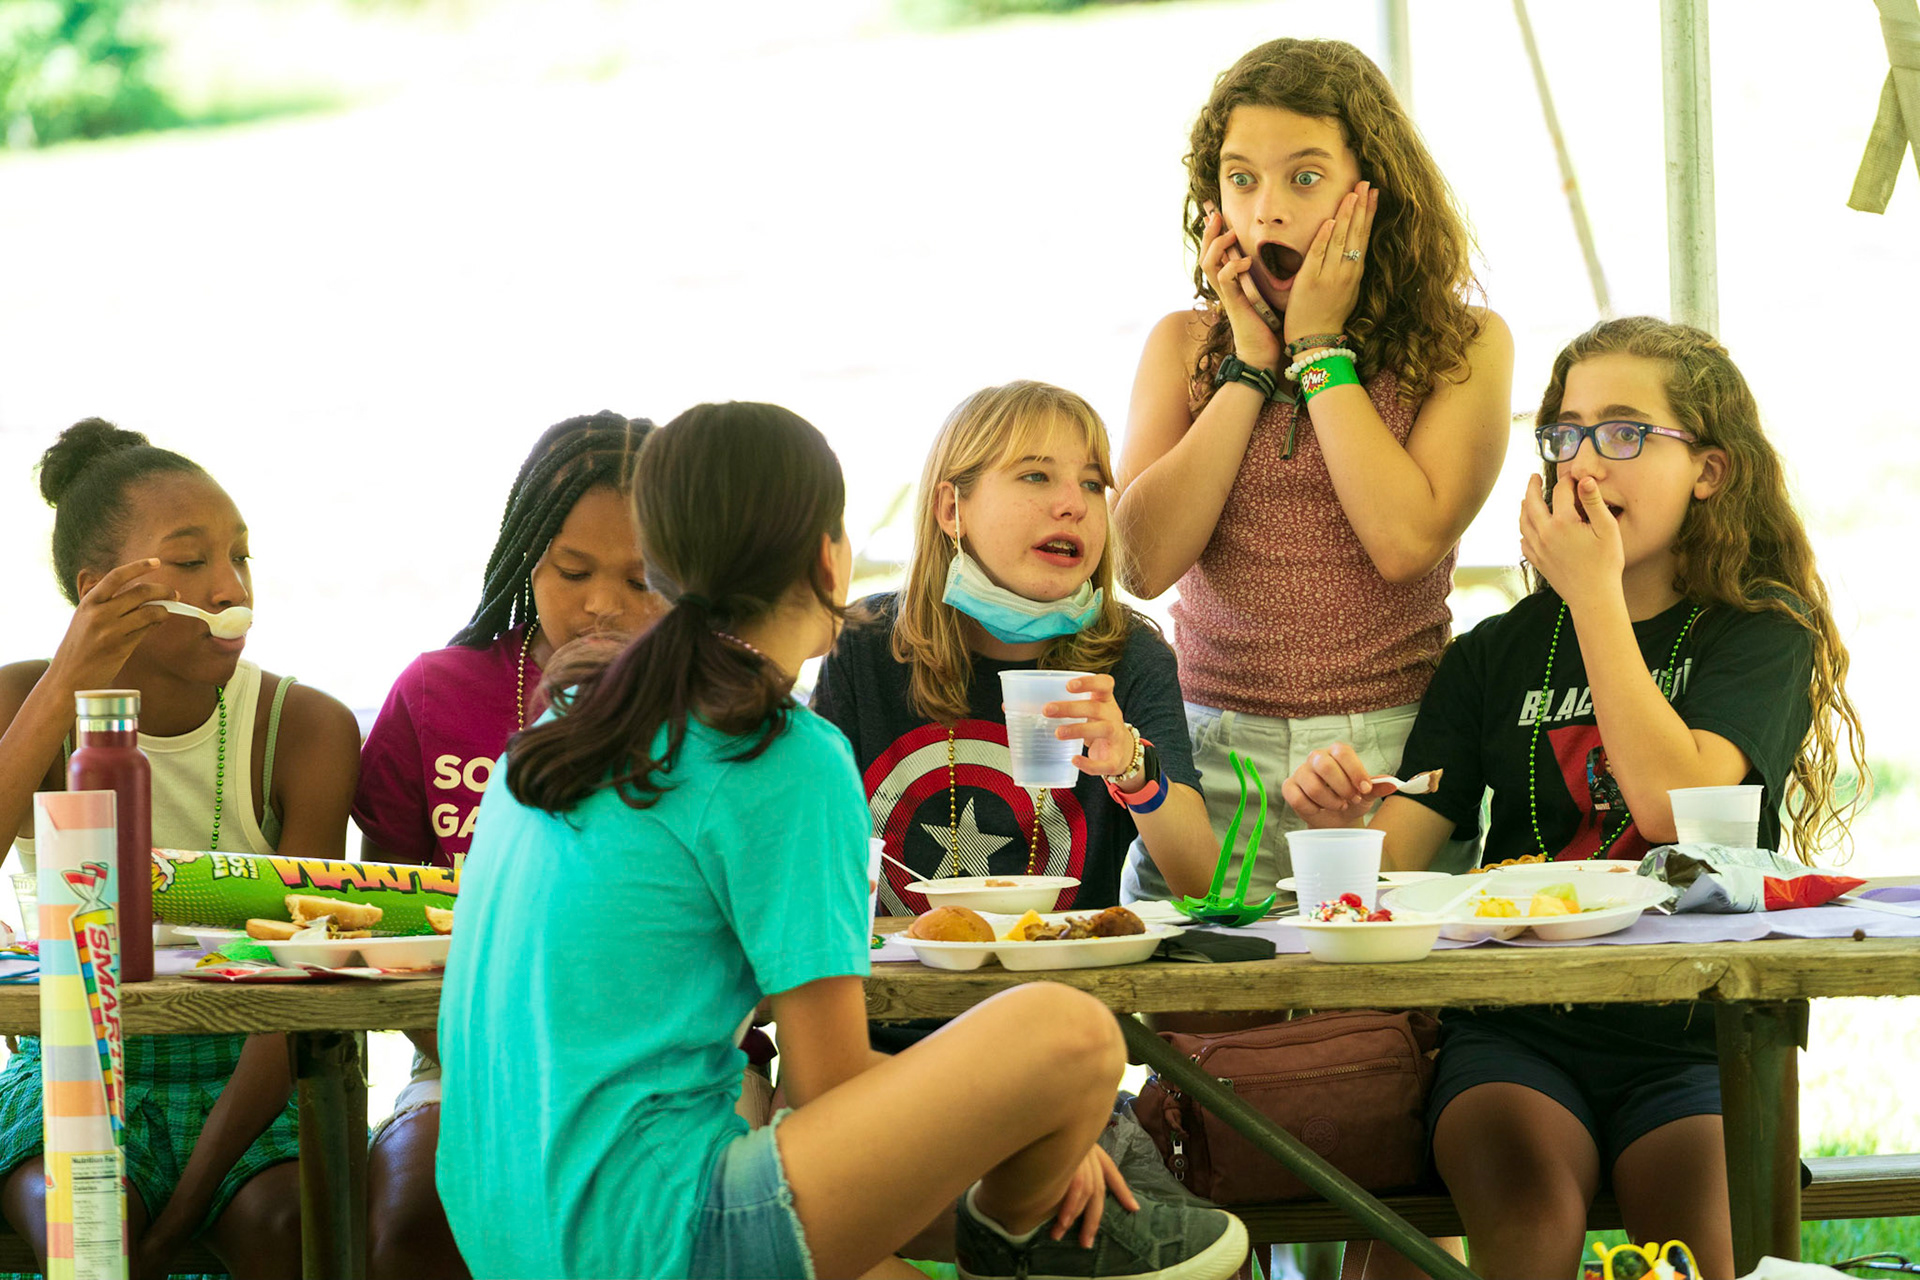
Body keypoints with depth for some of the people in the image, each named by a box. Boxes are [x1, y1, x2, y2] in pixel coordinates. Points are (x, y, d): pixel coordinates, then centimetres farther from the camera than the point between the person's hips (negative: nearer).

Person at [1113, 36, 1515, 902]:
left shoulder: (1464, 345, 3)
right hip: (1214, 750, 2)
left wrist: (1319, 348, -4)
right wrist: (1251, 363, -2)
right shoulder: (1185, 345, 10)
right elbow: (1142, 562, -3)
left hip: (1395, 750, -2)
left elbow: (1405, 541, -12)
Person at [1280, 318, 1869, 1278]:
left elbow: (1675, 802, -12)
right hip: (1516, 1030, 2)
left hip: (1694, 1030, -2)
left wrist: (1595, 596, -6)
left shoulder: (1764, 632, 6)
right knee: (1527, 1200, -32)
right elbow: (1398, 858, 8)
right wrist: (1343, 820, -16)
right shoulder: (1498, 654, 15)